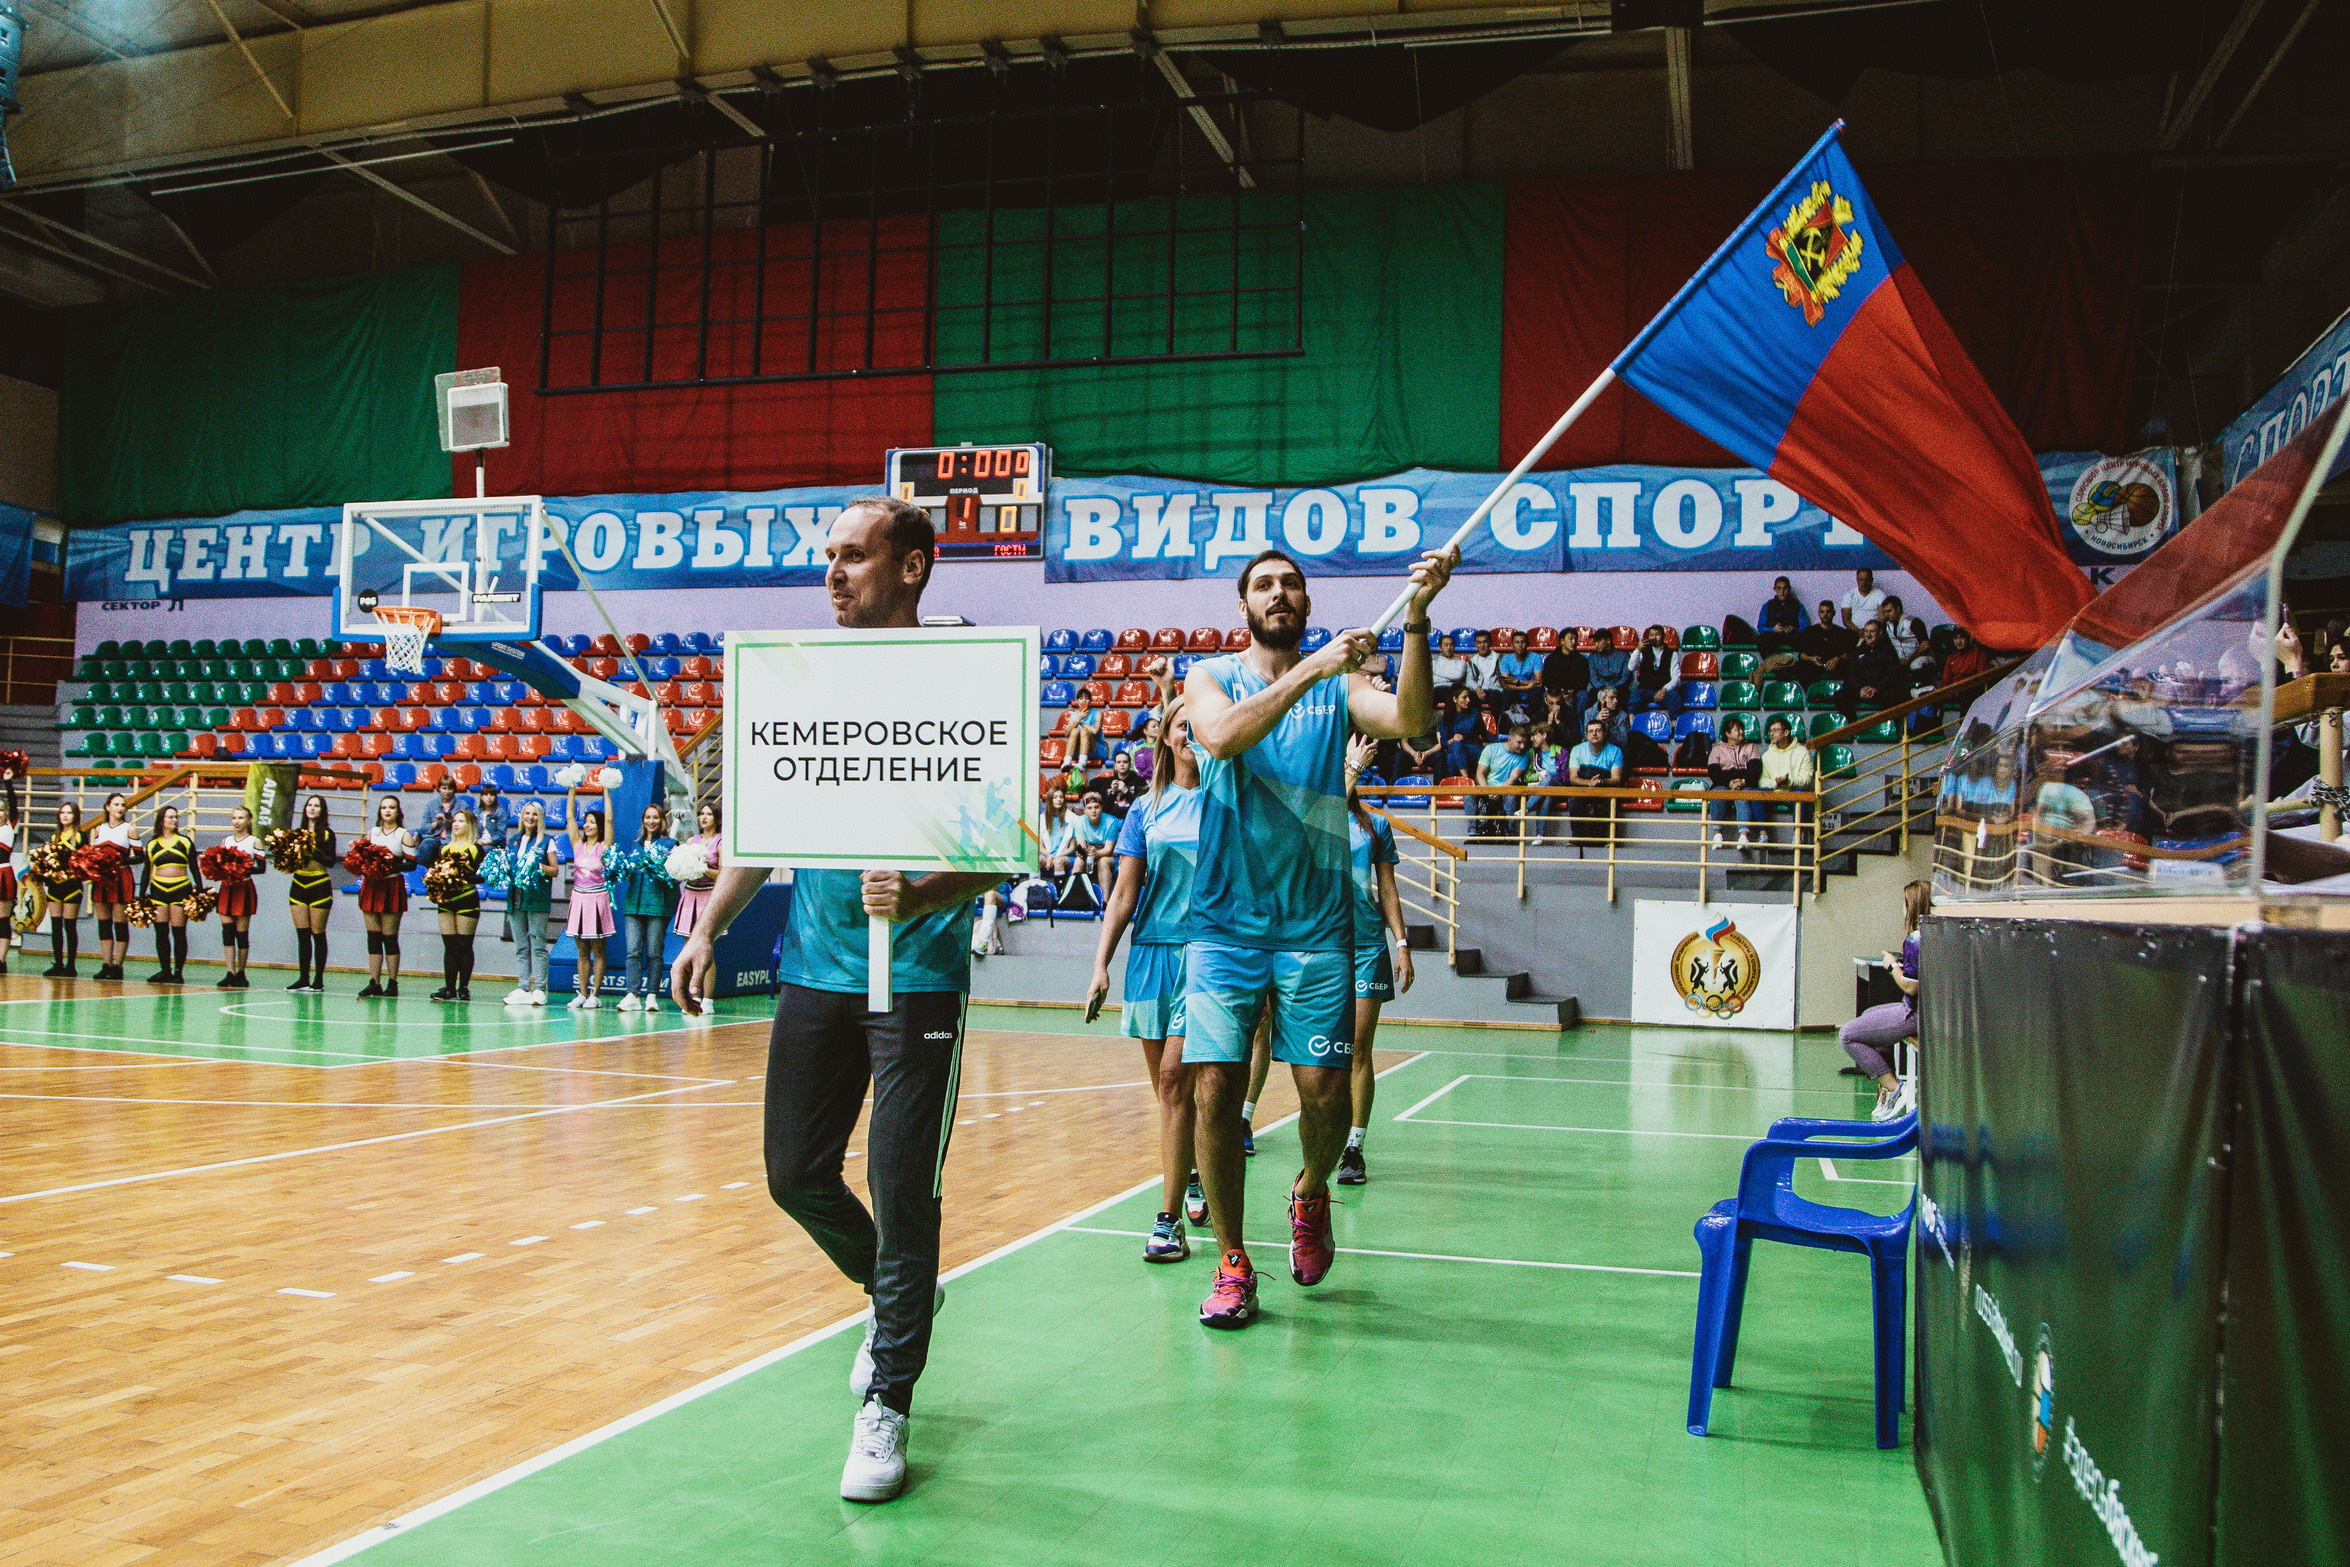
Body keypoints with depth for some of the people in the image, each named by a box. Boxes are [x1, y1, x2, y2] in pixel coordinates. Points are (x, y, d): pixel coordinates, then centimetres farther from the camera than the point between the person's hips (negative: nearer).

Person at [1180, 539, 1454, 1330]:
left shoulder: (1341, 683, 7)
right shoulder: (1211, 676, 5)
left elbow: (1408, 718, -14)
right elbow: (1222, 735, -18)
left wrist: (1415, 618, -26)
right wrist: (1307, 672, -26)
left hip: (1315, 924, 1)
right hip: (1224, 922, -1)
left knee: (1325, 1092, -3)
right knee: (1215, 1092, -5)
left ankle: (1310, 1193, 30)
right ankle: (1233, 1264, 11)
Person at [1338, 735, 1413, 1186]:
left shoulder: (1377, 825, 12)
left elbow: (1387, 889, 14)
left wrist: (1402, 945, 6)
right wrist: (1352, 769, -21)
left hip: (1367, 945, 1)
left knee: (1359, 1049, -2)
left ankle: (1353, 1148, 1)